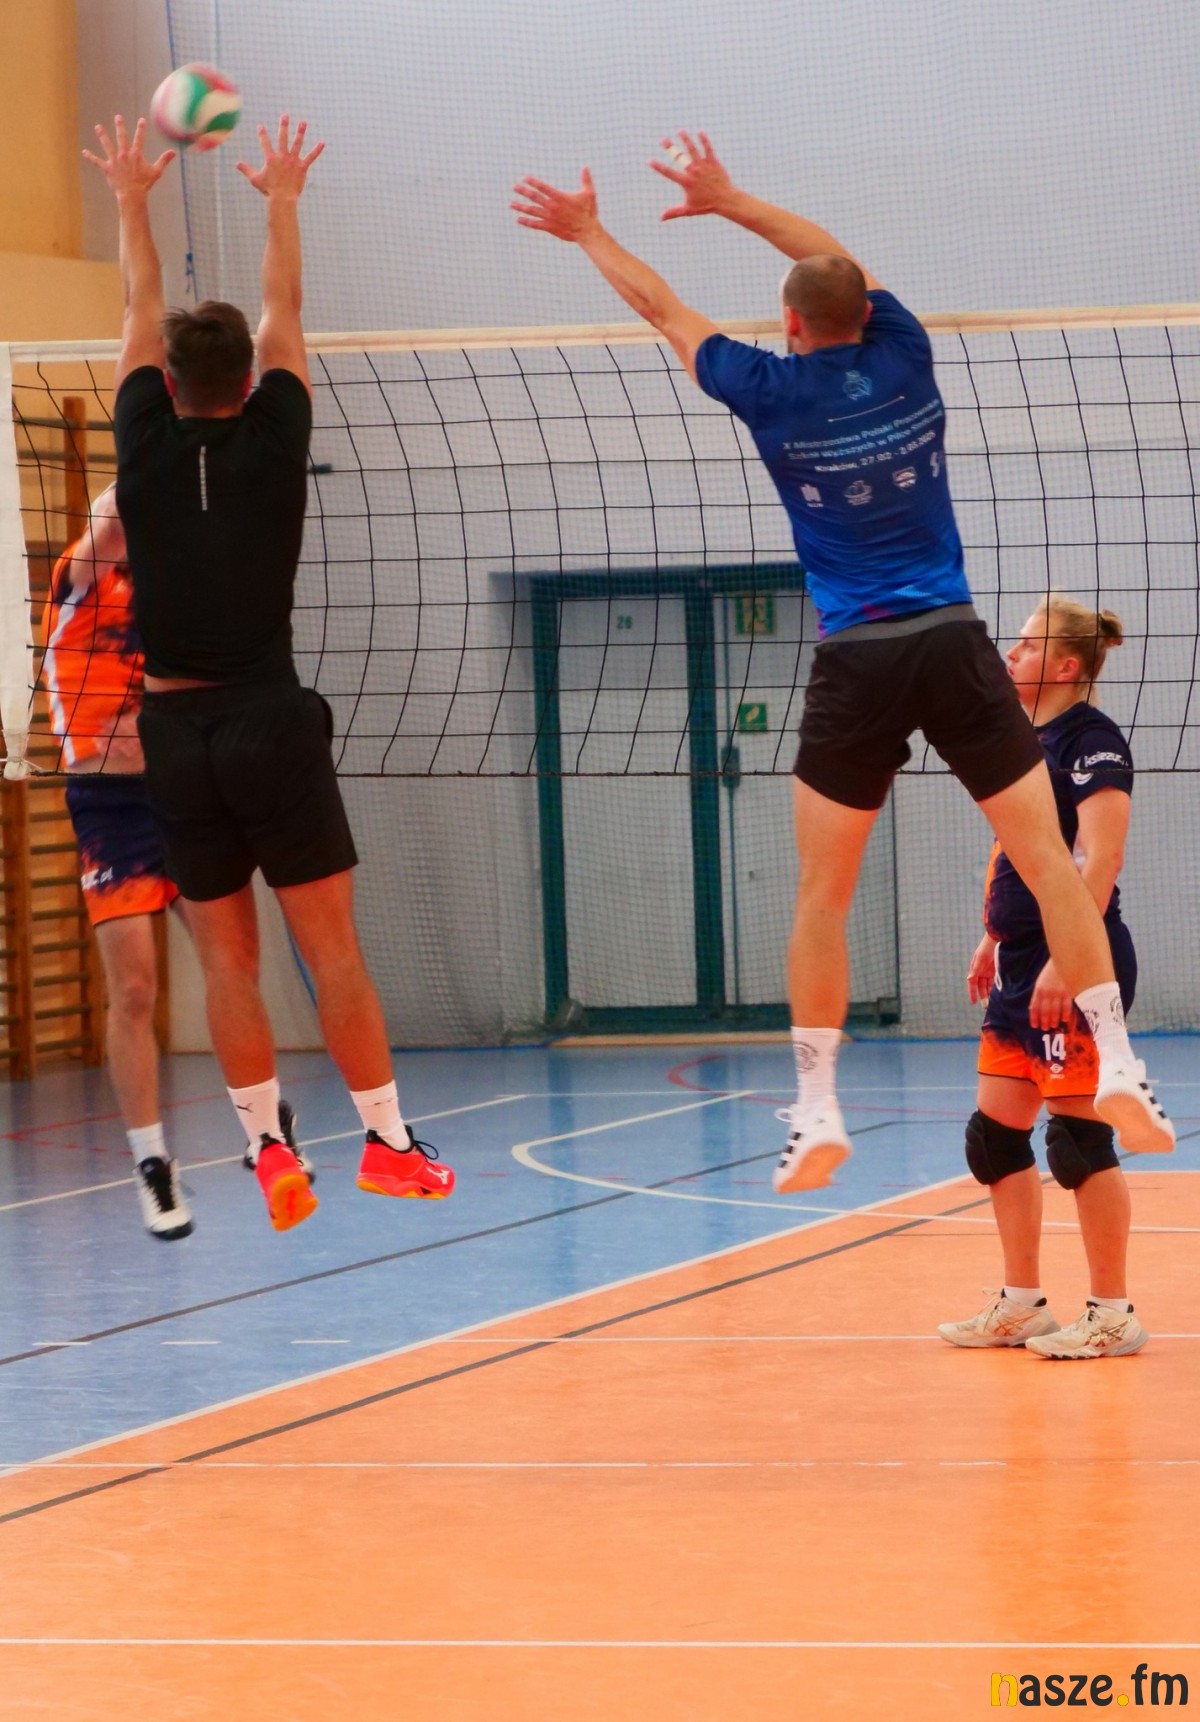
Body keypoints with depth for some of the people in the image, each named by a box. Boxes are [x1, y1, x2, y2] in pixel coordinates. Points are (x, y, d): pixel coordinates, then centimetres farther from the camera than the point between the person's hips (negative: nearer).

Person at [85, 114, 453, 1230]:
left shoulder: (147, 447, -2)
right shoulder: (272, 444, -4)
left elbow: (141, 314, 13)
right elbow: (285, 314, 11)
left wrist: (131, 201, 27)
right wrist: (282, 204, 25)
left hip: (176, 731, 1)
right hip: (270, 721, -1)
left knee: (225, 955, 5)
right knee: (330, 943, 1)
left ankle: (267, 1148, 2)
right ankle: (386, 1139, 1)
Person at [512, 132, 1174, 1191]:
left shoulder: (776, 391, -1)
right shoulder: (903, 358, 4)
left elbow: (663, 310, 15)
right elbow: (841, 263, 24)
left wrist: (589, 234, 30)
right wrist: (731, 203, 33)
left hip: (858, 666, -1)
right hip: (954, 647, 1)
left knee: (823, 896, 7)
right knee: (1049, 861, 1)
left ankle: (817, 1113, 4)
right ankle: (1118, 1072, -7)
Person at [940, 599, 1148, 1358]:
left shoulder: (1092, 740, -13)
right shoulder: (1032, 742, 15)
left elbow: (1100, 857, -21)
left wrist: (1063, 961, -27)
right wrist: (994, 940, 24)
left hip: (1077, 971, -10)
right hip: (1024, 969, 10)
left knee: (1079, 1137, -6)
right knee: (996, 1136, 10)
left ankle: (1113, 1315, 2)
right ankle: (1022, 1305, 19)